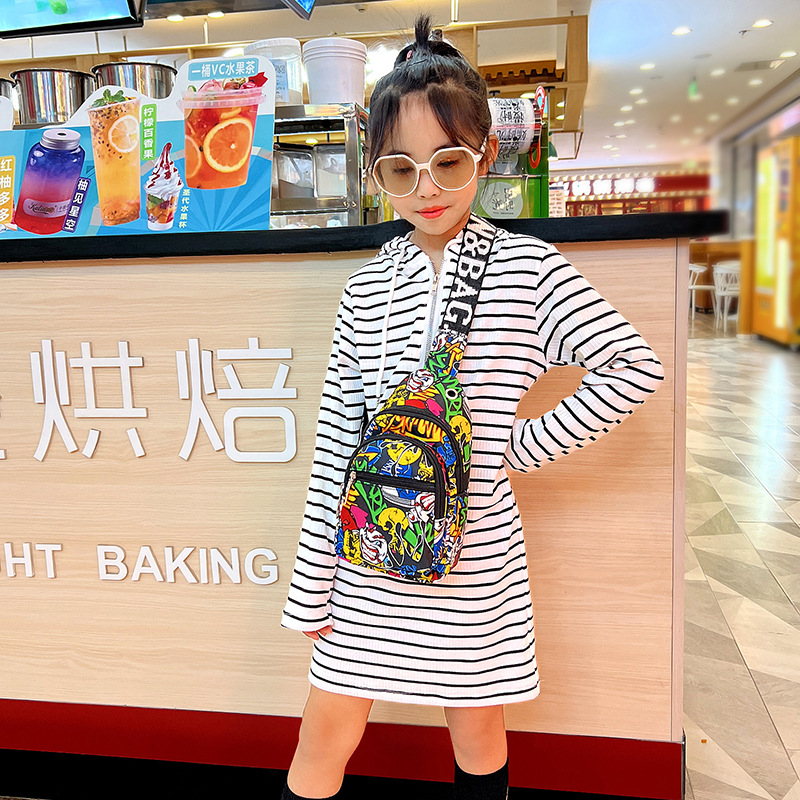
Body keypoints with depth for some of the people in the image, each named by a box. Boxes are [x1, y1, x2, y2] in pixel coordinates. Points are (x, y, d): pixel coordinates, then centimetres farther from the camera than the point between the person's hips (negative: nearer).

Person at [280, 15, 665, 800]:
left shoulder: (528, 266, -5)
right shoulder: (366, 286, 1)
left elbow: (635, 367, -5)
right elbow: (334, 440, 2)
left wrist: (527, 443, -7)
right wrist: (312, 584, 2)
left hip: (473, 549, -2)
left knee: (477, 726, 17)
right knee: (327, 730, 10)